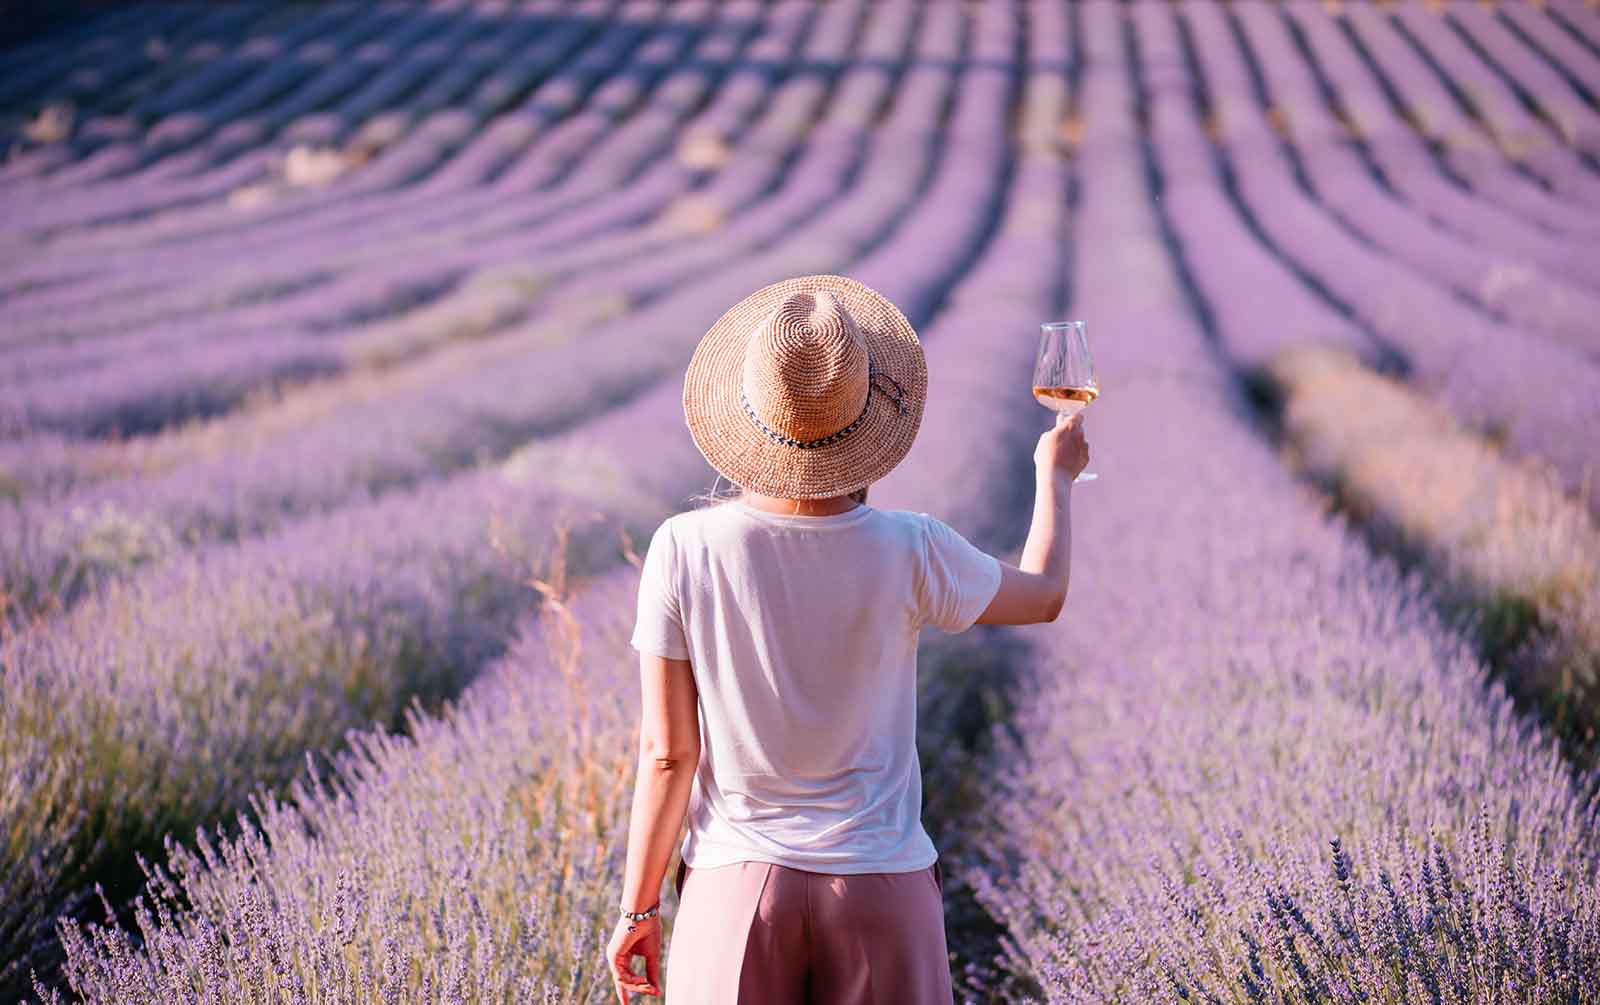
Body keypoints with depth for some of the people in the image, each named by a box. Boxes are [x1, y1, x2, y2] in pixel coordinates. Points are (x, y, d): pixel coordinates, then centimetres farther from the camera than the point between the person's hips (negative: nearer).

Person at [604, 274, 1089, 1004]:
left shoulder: (684, 550, -14)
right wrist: (1056, 475, 27)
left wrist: (638, 908, 3)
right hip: (878, 887, 0)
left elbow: (668, 750, -9)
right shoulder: (910, 554, -13)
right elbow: (1043, 596, 8)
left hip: (737, 885, 0)